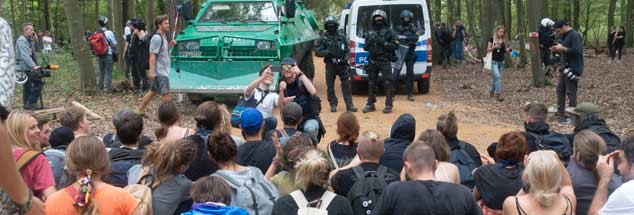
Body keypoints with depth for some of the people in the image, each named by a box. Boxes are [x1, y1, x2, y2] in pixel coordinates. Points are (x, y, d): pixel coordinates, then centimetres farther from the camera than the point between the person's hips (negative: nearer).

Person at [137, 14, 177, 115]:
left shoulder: (163, 37, 15)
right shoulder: (157, 38, -15)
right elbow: (152, 55, -21)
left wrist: (170, 46, 7)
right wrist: (152, 71, -26)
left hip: (163, 71, 10)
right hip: (160, 72, -10)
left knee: (153, 91, 16)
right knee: (166, 94, -9)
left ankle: (140, 110, 24)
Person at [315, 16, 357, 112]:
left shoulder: (342, 36, 10)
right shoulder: (324, 38, 3)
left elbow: (347, 50, 11)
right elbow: (317, 52, -1)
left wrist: (346, 58, -7)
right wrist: (328, 53, -16)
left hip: (342, 65, 1)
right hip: (330, 65, -1)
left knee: (346, 85, -3)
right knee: (330, 86, 3)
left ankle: (349, 105, -1)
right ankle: (333, 104, 15)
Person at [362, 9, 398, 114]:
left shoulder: (389, 32, 1)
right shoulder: (370, 33, 14)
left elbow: (395, 46, -4)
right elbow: (365, 48, 16)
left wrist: (384, 43, -18)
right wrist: (369, 43, -6)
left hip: (385, 61, -4)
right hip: (372, 61, 4)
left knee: (388, 83, -7)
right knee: (371, 84, 8)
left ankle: (388, 105, -2)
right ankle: (370, 105, 16)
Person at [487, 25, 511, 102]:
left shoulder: (504, 40, 6)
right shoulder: (492, 39, -6)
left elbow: (505, 51, 12)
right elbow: (488, 49, -4)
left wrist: (508, 49, -10)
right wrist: (494, 47, -21)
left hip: (501, 62, 5)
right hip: (494, 61, -5)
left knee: (496, 77, 12)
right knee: (497, 76, -17)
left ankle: (492, 91, 31)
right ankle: (498, 94, -17)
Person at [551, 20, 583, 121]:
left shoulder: (575, 35, -15)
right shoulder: (565, 36, 15)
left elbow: (576, 51, -24)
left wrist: (562, 48, -19)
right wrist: (557, 50, 4)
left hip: (573, 68, -10)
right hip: (565, 67, 10)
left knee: (571, 92, -5)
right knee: (560, 90, 13)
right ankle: (560, 113, 20)